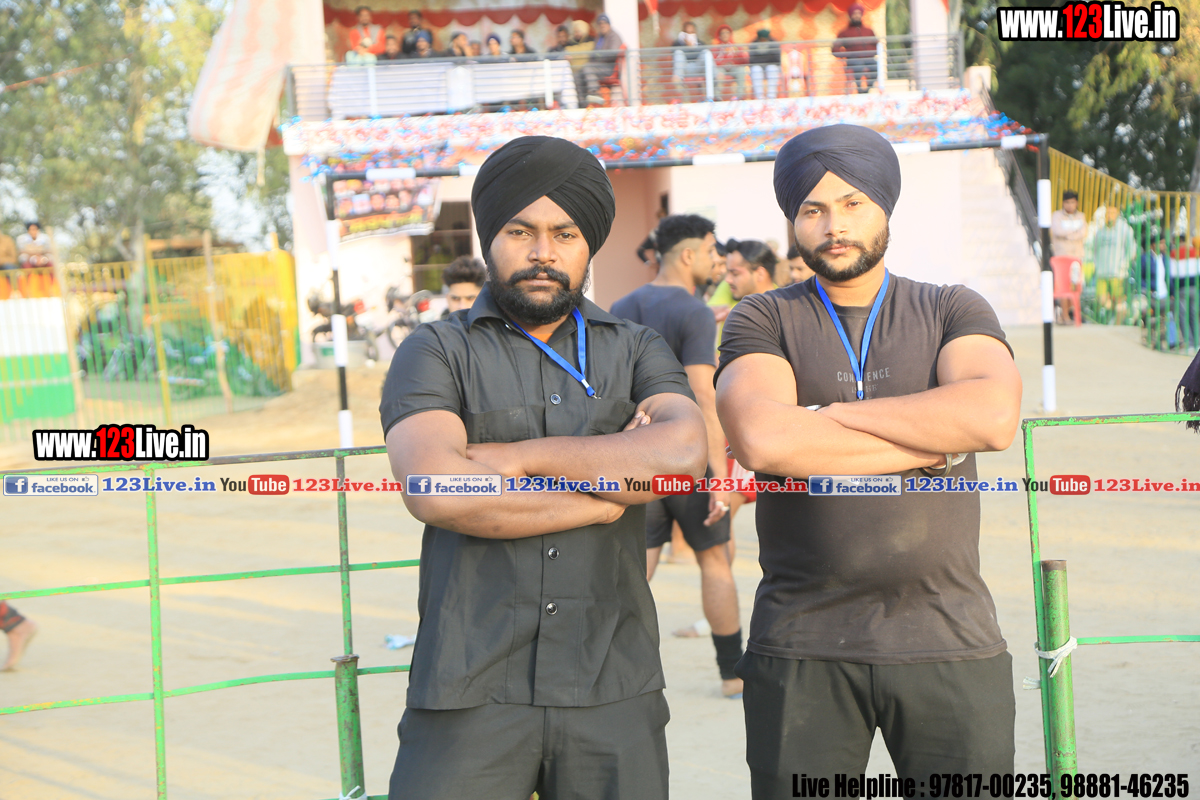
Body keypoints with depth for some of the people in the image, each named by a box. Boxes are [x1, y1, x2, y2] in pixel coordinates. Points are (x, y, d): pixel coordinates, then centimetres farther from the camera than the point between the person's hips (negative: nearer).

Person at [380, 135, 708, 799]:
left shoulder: (637, 352, 12)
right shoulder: (436, 353, 5)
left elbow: (683, 455, -10)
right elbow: (434, 491, -14)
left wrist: (520, 456, -10)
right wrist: (610, 496, -8)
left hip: (613, 693, 2)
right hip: (471, 692, -2)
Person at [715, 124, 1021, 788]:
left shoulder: (952, 311, 10)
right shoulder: (762, 321, 7)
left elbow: (993, 416, -11)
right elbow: (760, 440, -14)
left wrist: (829, 415, -8)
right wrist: (933, 440, -9)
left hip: (949, 640, 1)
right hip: (802, 647, -1)